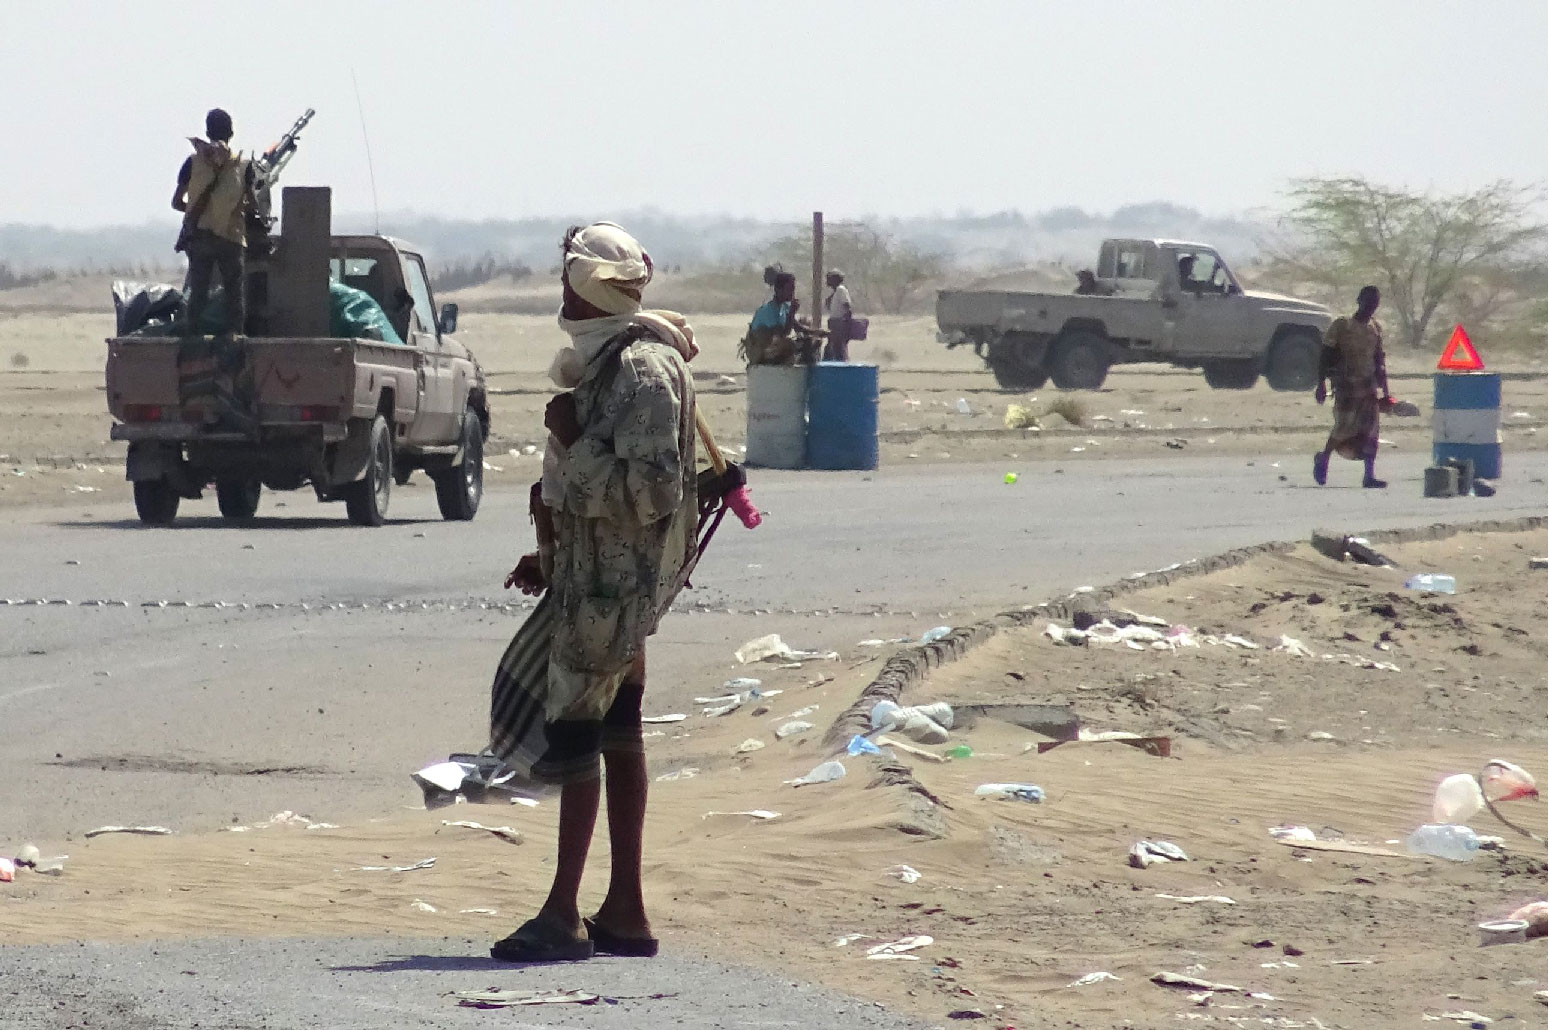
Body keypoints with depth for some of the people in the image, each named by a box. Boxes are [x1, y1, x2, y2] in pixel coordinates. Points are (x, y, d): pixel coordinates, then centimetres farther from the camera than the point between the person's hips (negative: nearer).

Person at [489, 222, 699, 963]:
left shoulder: (642, 372, -18)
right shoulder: (607, 364, 14)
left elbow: (650, 491, -25)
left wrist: (573, 442, -20)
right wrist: (552, 558, 21)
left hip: (611, 585, -10)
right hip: (596, 576, 10)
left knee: (572, 731, -8)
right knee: (616, 732, 11)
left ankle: (564, 917, -6)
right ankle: (624, 912, 14)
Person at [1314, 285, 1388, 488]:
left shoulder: (1376, 328, 12)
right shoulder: (1341, 326, -3)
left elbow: (1379, 362, 18)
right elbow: (1326, 357, -3)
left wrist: (1385, 391, 18)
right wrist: (1321, 385, -9)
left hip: (1369, 386, 5)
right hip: (1346, 385, -5)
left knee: (1371, 429, -5)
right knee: (1345, 426, -9)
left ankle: (1369, 476, -5)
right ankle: (1324, 458, 19)